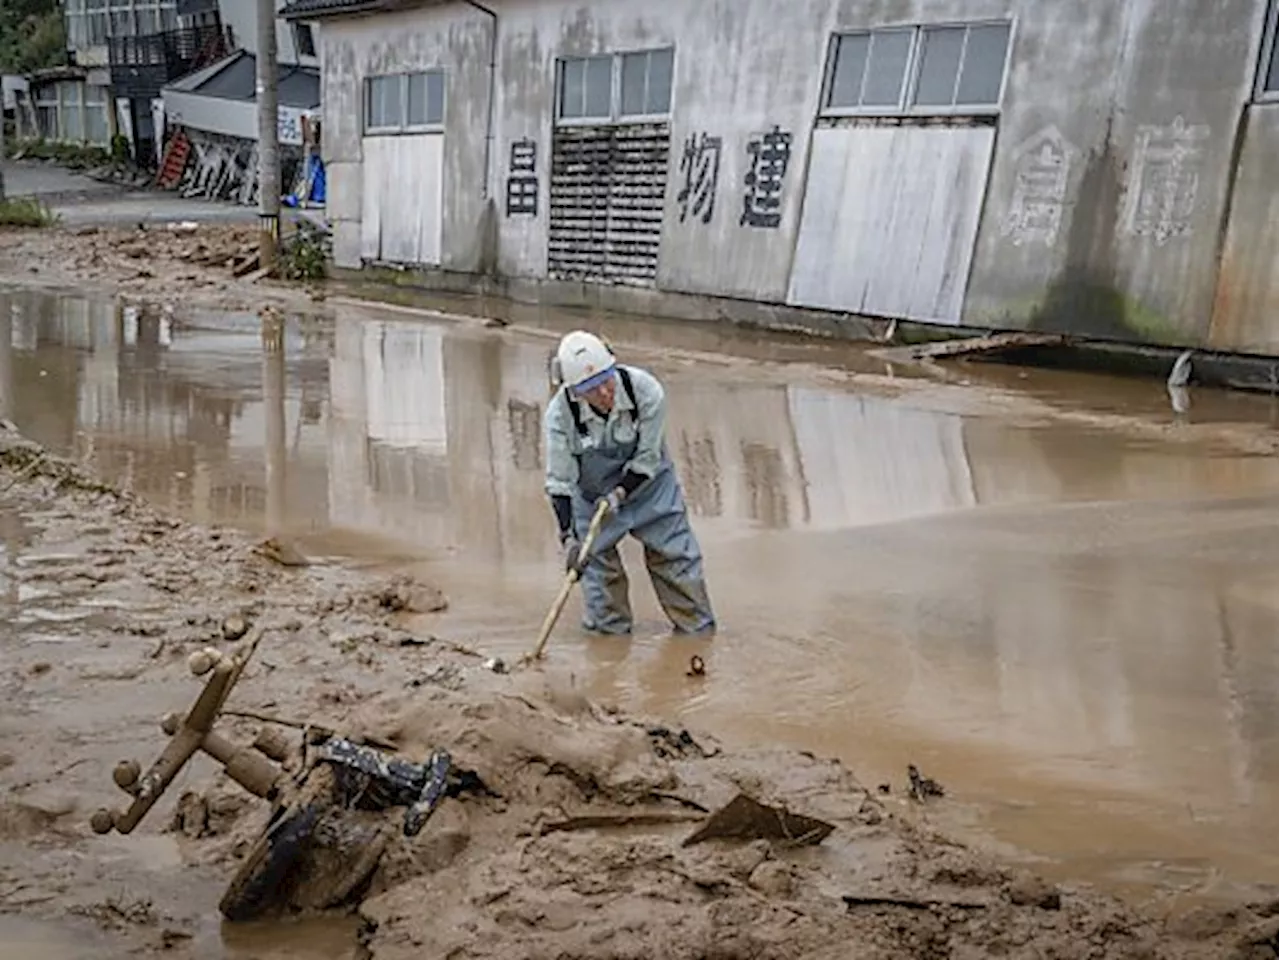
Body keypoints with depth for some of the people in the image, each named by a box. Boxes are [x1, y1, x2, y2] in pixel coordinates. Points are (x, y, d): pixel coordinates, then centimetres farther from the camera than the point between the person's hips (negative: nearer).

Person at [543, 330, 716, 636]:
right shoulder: (560, 414, -26)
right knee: (598, 570, -2)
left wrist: (619, 494, -26)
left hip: (649, 486, 0)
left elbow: (648, 458, -18)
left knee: (677, 560, 5)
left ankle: (699, 630, 20)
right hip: (591, 496, 0)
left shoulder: (647, 390, -29)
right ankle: (608, 631, 17)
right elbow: (559, 483, -20)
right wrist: (568, 535, -27)